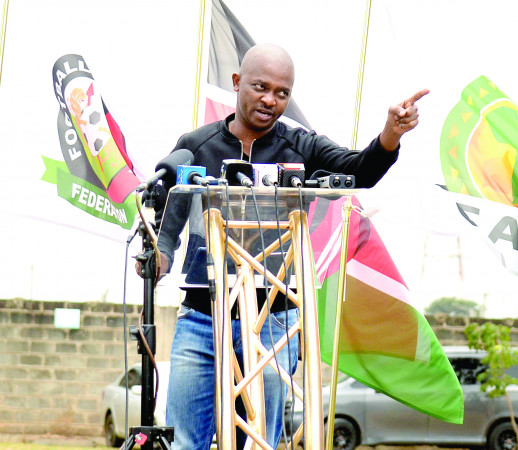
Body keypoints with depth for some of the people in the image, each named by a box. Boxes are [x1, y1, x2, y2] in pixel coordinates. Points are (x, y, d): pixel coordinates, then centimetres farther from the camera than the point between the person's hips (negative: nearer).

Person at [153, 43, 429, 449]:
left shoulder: (302, 149, 7)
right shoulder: (195, 148, 8)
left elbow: (358, 171, -10)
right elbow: (167, 220, 7)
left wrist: (390, 134, -30)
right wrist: (157, 256, -15)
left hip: (272, 323, 0)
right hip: (201, 320, 0)